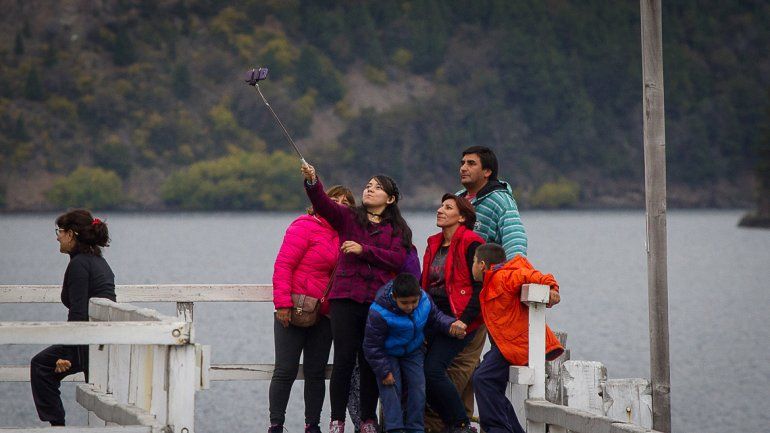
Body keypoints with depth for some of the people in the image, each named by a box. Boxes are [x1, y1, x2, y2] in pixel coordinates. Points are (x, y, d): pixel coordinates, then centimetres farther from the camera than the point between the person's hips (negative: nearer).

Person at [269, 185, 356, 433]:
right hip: (293, 311, -6)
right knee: (286, 371, -4)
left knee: (316, 373, 8)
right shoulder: (305, 227, -8)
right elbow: (283, 265, -13)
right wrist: (283, 303, -19)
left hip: (323, 316, 6)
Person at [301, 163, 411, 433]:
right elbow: (323, 203, -7)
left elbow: (398, 259, -4)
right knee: (344, 359, -5)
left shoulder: (398, 230, 13)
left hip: (378, 302, 1)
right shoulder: (347, 217, 12)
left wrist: (364, 250, -14)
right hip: (346, 299, -1)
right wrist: (312, 181, -26)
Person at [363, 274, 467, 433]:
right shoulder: (379, 313, -34)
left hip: (412, 352, 4)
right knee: (390, 388, -15)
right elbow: (372, 346, -23)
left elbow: (435, 317, 3)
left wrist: (451, 325, -16)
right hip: (388, 354, -4)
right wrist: (384, 371, -21)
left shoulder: (424, 300, -21)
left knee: (418, 386, -2)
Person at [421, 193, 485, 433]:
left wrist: (464, 320, -20)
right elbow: (424, 284, 22)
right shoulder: (434, 244, 17)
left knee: (433, 369, -20)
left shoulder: (470, 243, -8)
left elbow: (480, 287, -13)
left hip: (458, 317, -8)